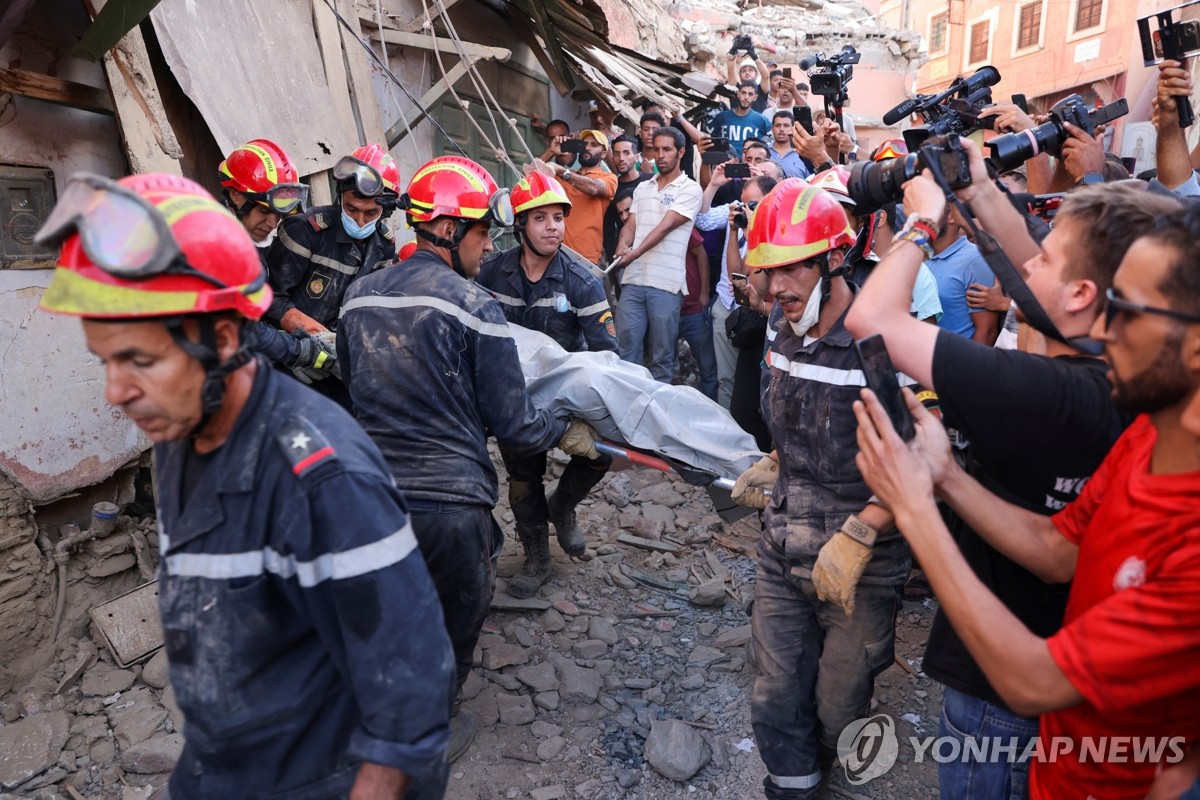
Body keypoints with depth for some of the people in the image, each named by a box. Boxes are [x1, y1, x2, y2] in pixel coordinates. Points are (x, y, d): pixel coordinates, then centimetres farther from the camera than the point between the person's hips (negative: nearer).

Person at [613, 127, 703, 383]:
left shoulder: (690, 189, 1)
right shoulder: (642, 188, 18)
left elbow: (665, 227, -11)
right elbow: (630, 225, 11)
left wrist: (635, 254, -24)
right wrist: (622, 246, -13)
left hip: (666, 283, -4)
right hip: (633, 279, 5)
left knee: (662, 355, 3)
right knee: (626, 350, 5)